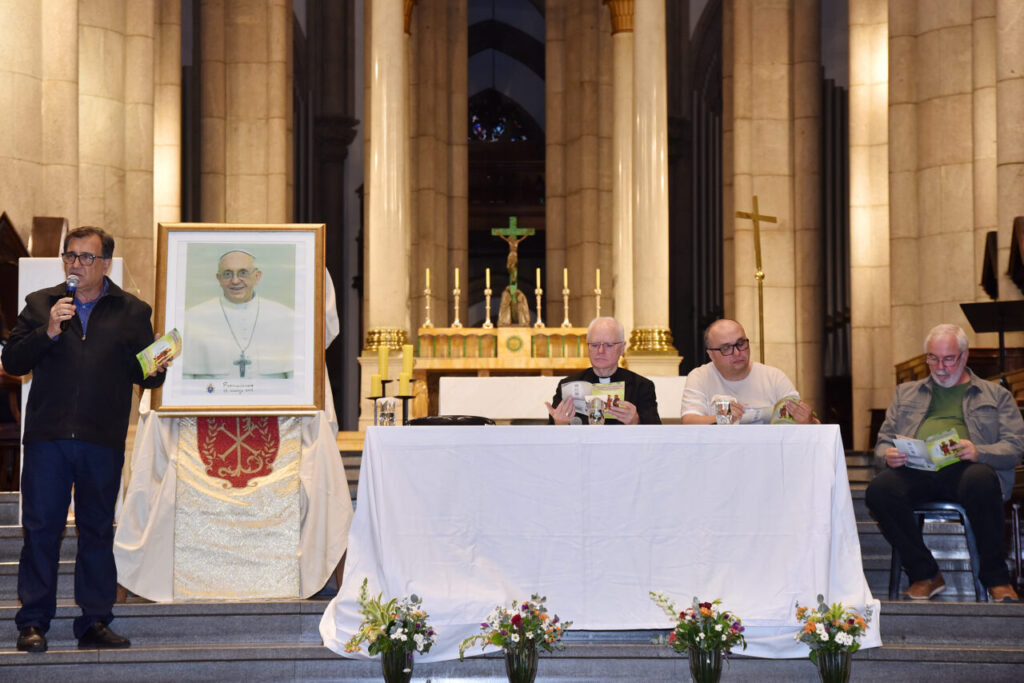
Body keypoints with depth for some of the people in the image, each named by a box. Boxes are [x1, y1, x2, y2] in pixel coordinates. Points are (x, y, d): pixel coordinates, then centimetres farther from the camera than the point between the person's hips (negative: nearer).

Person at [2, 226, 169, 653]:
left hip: (103, 441, 0)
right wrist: (48, 332, -10)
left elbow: (144, 375, 8)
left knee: (98, 531, 6)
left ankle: (95, 624, 13)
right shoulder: (40, 305, 12)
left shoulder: (132, 312, 10)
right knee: (40, 529, 0)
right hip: (47, 437, 0)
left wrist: (155, 371, -15)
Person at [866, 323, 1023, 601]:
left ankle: (995, 577, -22)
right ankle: (925, 574, -17)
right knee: (879, 491, -32)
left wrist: (978, 451, -13)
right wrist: (888, 455, -3)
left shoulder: (995, 395, 22)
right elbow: (883, 441, 24)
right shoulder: (906, 393, 30)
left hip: (964, 469, -2)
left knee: (981, 481, -39)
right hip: (915, 470, 2)